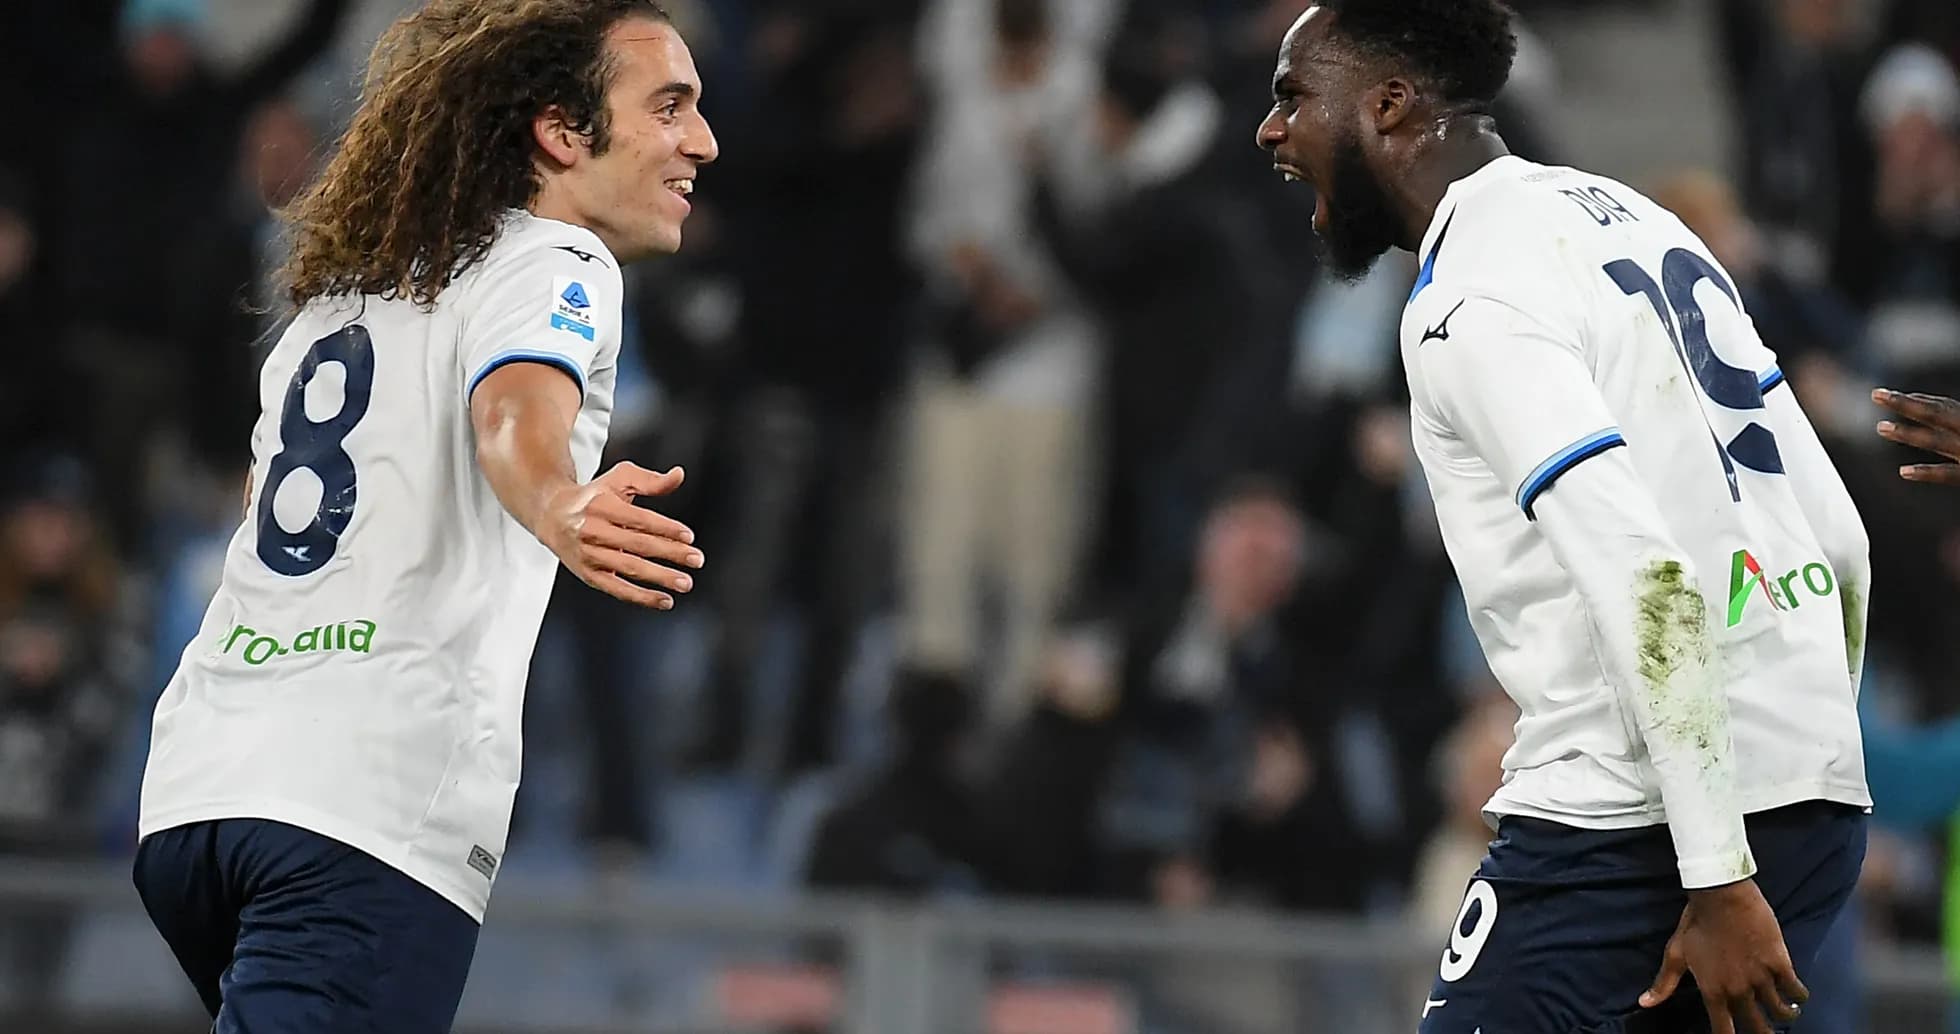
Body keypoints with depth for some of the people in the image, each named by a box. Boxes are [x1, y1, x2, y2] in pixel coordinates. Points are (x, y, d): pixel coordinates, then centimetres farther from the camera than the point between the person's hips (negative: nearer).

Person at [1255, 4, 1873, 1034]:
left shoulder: (1469, 299, -10)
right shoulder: (1628, 215, 18)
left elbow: (1648, 579, -21)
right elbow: (1839, 541, 19)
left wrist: (1719, 878, -22)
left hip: (1630, 822, -9)